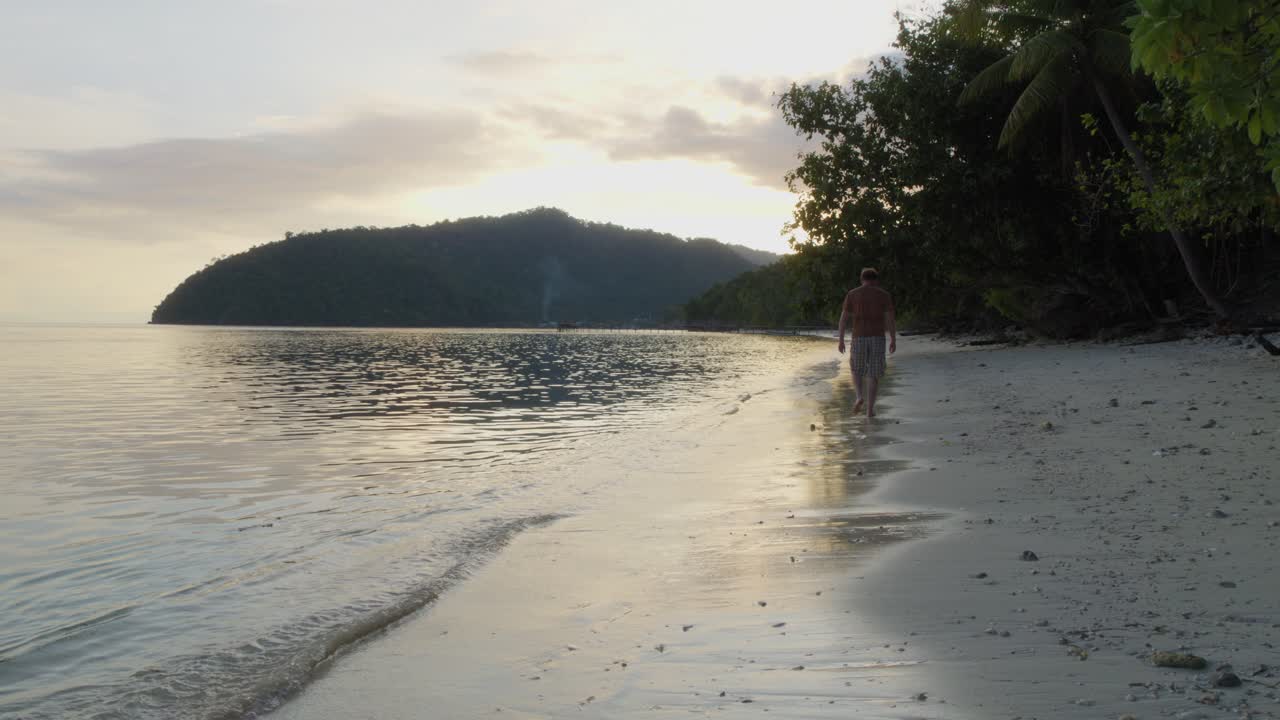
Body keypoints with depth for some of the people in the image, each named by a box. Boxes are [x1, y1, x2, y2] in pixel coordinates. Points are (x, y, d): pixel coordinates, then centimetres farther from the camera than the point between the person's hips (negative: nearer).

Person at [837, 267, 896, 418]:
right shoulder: (884, 295, 3)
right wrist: (894, 341, 1)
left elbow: (843, 318, -1)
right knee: (873, 374, 7)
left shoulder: (852, 294, 4)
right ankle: (870, 409, 2)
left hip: (859, 338, 0)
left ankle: (860, 397, -5)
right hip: (878, 338, 0)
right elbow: (890, 319, -3)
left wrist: (841, 340, 2)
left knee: (857, 370, 19)